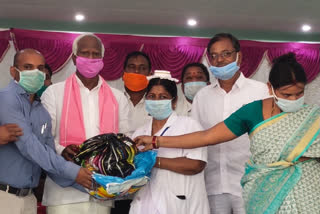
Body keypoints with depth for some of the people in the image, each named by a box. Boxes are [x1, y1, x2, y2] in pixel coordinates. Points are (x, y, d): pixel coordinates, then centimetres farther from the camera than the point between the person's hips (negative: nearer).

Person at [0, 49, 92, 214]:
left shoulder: (43, 113, 10)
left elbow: (50, 156, 8)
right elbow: (28, 145, -20)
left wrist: (85, 183, -4)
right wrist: (72, 171, -19)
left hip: (28, 197, 7)